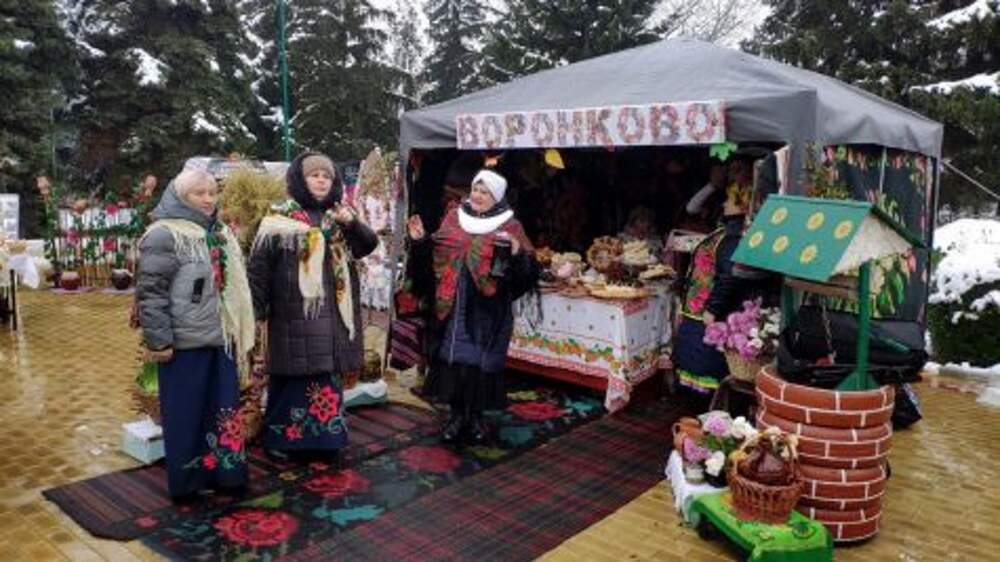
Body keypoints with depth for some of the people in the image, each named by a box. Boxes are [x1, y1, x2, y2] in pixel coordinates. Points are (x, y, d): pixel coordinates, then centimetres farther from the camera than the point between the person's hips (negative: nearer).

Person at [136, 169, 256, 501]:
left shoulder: (220, 233, 14)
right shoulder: (164, 235, -11)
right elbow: (150, 292, -15)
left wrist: (239, 334, 20)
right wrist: (159, 340, -17)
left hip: (220, 338, 7)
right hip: (185, 342, -7)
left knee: (224, 411, 13)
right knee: (186, 415, 5)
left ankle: (225, 473, 26)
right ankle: (186, 482, 19)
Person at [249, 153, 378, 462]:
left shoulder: (338, 217, 12)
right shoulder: (279, 220, -3)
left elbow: (369, 245, 7)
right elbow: (259, 265, -5)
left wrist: (352, 223, -12)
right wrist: (256, 308, -9)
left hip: (332, 315, 5)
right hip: (294, 315, -5)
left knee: (328, 377, 10)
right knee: (293, 376, 0)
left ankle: (324, 437, 22)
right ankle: (282, 437, 15)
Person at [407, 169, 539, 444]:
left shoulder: (510, 227, -4)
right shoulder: (454, 218, 7)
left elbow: (530, 270, -10)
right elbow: (434, 254, 16)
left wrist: (517, 254, -29)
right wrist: (420, 240, -1)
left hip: (488, 310, -3)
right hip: (453, 306, 3)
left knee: (481, 361, 4)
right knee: (452, 357, 7)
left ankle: (476, 416, 23)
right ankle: (456, 414, 24)